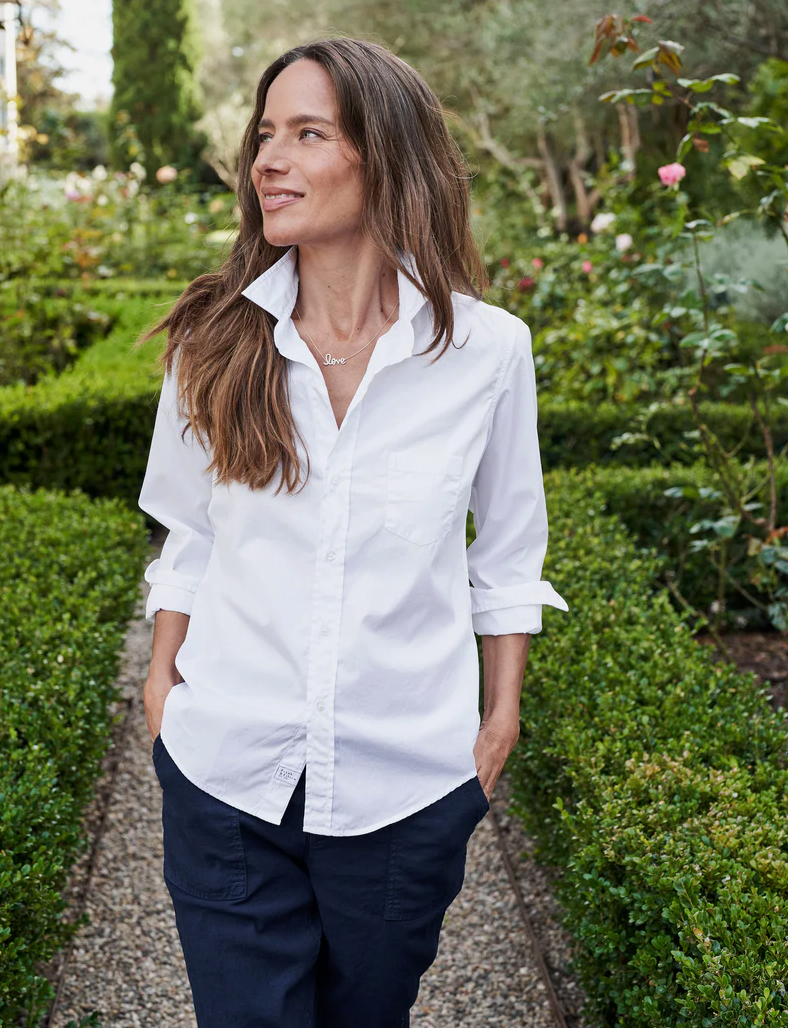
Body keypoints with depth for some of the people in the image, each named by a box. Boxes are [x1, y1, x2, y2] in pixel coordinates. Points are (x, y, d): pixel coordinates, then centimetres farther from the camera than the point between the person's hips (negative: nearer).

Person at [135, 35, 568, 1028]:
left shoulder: (487, 350, -8)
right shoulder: (215, 339, -5)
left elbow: (508, 551, 4)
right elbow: (188, 534, 7)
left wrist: (502, 712, 7)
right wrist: (162, 678, 8)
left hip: (409, 782, 0)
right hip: (226, 770, 1)